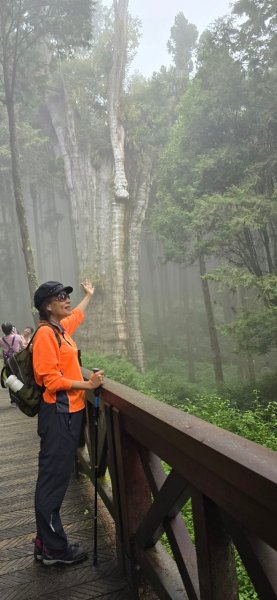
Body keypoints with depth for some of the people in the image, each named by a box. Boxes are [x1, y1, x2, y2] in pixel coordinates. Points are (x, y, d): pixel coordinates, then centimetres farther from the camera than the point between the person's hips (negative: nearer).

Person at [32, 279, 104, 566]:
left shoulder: (62, 328, 12)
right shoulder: (45, 333, -14)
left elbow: (77, 313, 35)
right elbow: (51, 379, -20)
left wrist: (89, 295, 50)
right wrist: (87, 385, -18)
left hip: (69, 412, 10)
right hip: (58, 414, -9)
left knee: (57, 477, 15)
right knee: (53, 480, 0)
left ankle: (47, 542, 27)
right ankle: (53, 549, 12)